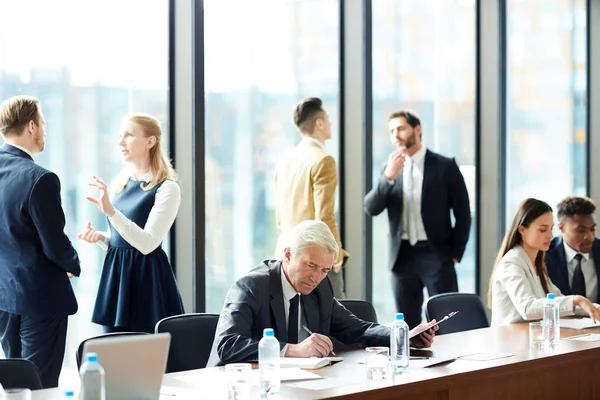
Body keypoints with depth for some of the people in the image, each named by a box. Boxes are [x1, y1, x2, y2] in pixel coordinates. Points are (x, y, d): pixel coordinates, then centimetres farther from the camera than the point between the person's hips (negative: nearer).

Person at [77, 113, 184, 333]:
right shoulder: (122, 183, 11)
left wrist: (111, 211, -28)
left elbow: (147, 243, -20)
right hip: (116, 275, 7)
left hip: (147, 279, -7)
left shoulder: (167, 188, -11)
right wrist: (99, 237, -2)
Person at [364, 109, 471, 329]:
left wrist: (455, 254, -4)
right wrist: (389, 176, -15)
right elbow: (371, 209, -1)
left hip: (436, 255, -3)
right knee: (407, 328, 6)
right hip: (402, 257, 3)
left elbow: (463, 213, 1)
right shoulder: (391, 168, 10)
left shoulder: (444, 166, 0)